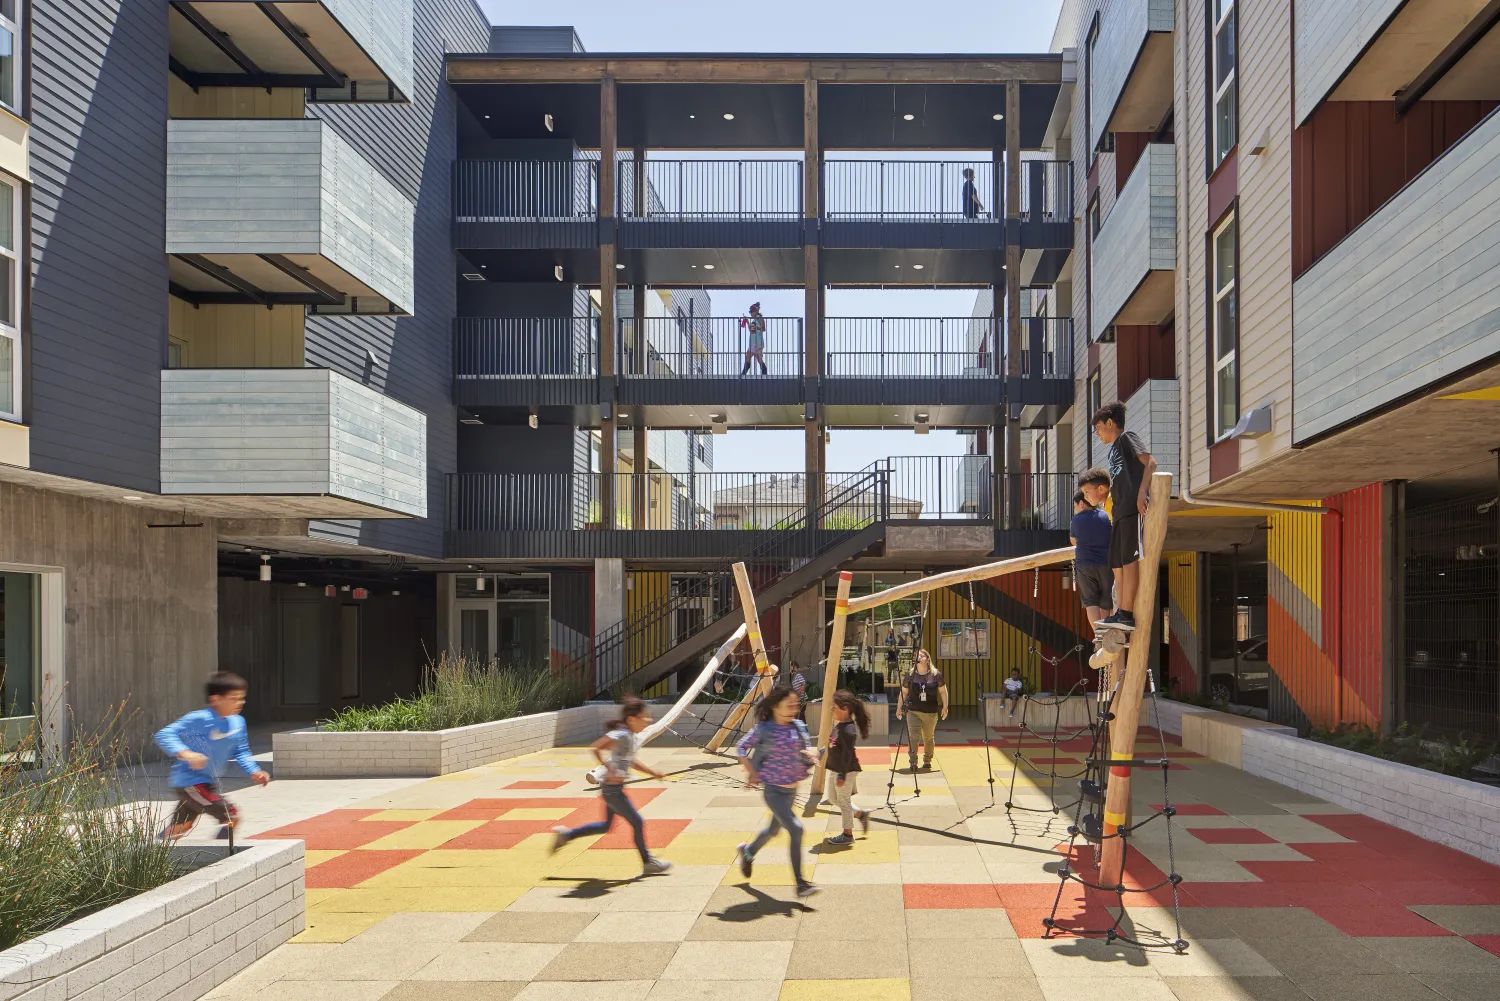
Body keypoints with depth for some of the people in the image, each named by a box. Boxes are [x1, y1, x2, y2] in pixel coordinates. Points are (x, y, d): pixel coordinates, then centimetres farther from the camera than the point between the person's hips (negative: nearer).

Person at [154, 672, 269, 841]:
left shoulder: (238, 722, 2)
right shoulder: (199, 719, -22)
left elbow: (240, 752, 14)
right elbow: (164, 735, -24)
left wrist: (253, 771, -2)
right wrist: (185, 753, -39)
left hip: (208, 782, 9)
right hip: (189, 781, -9)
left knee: (181, 827, 25)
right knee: (231, 816, -17)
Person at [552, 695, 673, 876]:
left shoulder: (634, 737, 7)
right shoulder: (621, 735, -22)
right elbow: (595, 748, -30)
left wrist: (652, 772, 15)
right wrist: (608, 768, -33)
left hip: (615, 788, 10)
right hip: (612, 788, -10)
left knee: (606, 826, 21)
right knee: (637, 823, -1)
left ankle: (566, 835, 29)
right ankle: (648, 864, 12)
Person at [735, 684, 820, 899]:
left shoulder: (798, 727, 0)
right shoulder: (764, 730, -14)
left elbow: (806, 747, 11)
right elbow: (742, 748, -3)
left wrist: (809, 754, -12)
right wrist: (751, 772, -11)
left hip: (792, 790, 7)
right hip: (774, 791, -7)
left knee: (774, 829, 24)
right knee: (796, 829, -18)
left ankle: (748, 852, 53)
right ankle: (800, 884, -12)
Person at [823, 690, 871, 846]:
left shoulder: (848, 729, -23)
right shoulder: (839, 726, 7)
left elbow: (848, 754, -25)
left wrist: (842, 775, -24)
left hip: (846, 771, -10)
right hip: (835, 769, 10)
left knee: (843, 801, 2)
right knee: (835, 799, 20)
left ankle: (848, 835, 15)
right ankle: (861, 814, 31)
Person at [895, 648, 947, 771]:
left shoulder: (936, 675, -3)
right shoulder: (910, 675, -1)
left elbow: (943, 691, 4)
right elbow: (903, 692, 8)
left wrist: (945, 707, 1)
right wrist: (899, 707, 8)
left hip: (931, 712, 0)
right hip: (913, 711, 0)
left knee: (928, 738, 13)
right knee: (913, 737, -11)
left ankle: (927, 761, 30)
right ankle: (913, 762, -7)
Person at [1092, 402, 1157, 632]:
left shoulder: (1126, 438, 3)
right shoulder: (1113, 449, 28)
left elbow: (1150, 462, -10)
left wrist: (1142, 492, -20)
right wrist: (1113, 510, 21)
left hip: (1133, 509, -10)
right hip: (1120, 512, 10)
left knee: (1128, 559, -14)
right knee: (1117, 562, 5)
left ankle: (1127, 614, -19)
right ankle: (1120, 613, 4)